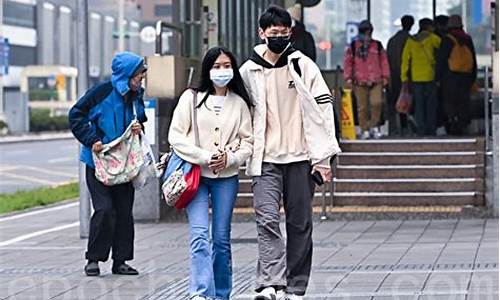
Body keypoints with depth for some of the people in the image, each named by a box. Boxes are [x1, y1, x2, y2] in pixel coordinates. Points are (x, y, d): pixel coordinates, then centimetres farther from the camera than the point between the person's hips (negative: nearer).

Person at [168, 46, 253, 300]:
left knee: (221, 238, 6)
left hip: (226, 177, 3)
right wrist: (205, 157, -12)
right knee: (199, 235, -15)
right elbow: (176, 136, -3)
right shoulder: (191, 98, 1)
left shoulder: (239, 103, 8)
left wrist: (230, 159, -11)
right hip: (195, 174, -2)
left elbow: (247, 141, 8)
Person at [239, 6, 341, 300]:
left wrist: (323, 156, -6)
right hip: (265, 160, 0)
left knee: (300, 225, 5)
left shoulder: (303, 65, 1)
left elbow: (323, 107, -1)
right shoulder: (249, 71, 4)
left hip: (300, 157, 0)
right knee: (267, 219, -16)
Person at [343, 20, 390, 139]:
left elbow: (384, 61, 13)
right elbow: (348, 62, 9)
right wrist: (348, 78, 3)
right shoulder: (353, 47, 8)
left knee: (377, 103, -16)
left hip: (376, 81, 0)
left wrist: (385, 77, 9)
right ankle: (365, 130, 10)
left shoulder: (377, 46, 10)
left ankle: (374, 126, 2)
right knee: (362, 107, 1)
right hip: (360, 82, 0)